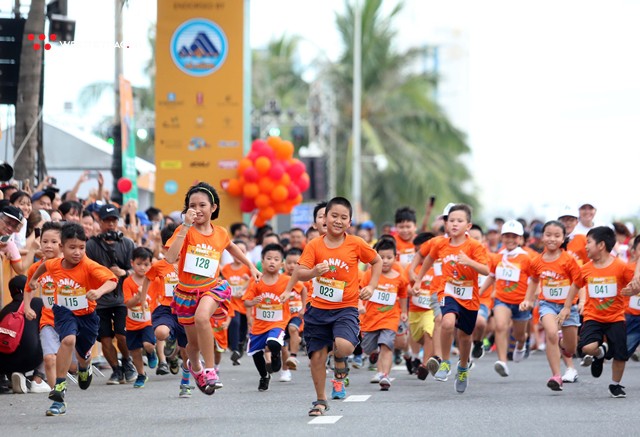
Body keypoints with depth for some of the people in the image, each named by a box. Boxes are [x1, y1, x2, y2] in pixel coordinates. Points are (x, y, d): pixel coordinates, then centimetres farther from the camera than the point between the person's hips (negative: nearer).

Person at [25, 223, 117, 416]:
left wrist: (99, 291, -61)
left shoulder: (89, 266, -27)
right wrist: (34, 278, 22)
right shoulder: (53, 265, -15)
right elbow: (44, 266, 12)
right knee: (68, 339, -31)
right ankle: (59, 388, -27)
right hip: (64, 312, 0)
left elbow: (111, 280, -42)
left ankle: (84, 367, 61)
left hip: (87, 314, 0)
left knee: (83, 353, 19)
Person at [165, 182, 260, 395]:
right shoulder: (185, 231, -10)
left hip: (212, 287, 0)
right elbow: (170, 257, -28)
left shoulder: (220, 234, -1)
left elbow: (231, 247, 24)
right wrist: (186, 227, -29)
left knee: (202, 317, -35)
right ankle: (195, 366, 50)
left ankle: (209, 370, -25)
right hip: (187, 291, 0)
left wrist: (251, 266, 22)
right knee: (194, 342, 12)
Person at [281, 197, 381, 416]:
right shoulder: (314, 245, -3)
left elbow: (377, 261, 11)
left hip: (345, 308, -2)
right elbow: (300, 272, -12)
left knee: (344, 346, -26)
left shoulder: (356, 244, -4)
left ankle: (340, 372, 11)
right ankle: (320, 400, 24)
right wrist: (313, 272, -33)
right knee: (317, 357, 4)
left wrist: (371, 286, 0)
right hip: (318, 308, 2)